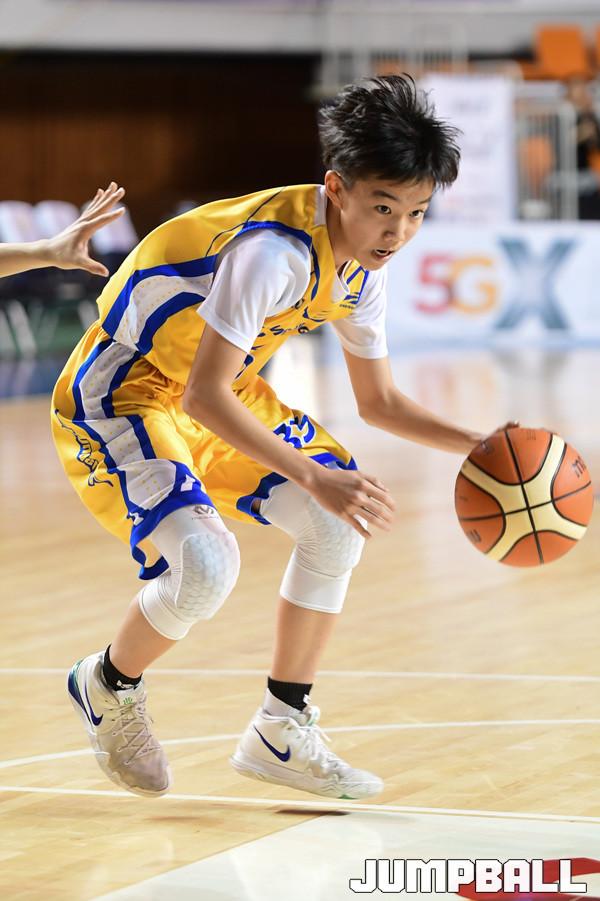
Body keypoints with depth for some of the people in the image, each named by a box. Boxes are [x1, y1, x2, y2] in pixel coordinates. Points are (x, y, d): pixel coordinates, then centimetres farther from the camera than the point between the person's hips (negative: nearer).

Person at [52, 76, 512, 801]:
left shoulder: (362, 267, -3)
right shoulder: (275, 249, -31)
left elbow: (378, 400, 10)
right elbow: (205, 396, -34)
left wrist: (477, 447, -4)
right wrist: (315, 477, -40)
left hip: (216, 394, 9)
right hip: (117, 396, -9)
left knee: (337, 524, 4)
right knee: (205, 565, -26)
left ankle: (281, 732, 15)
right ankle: (108, 687, 5)